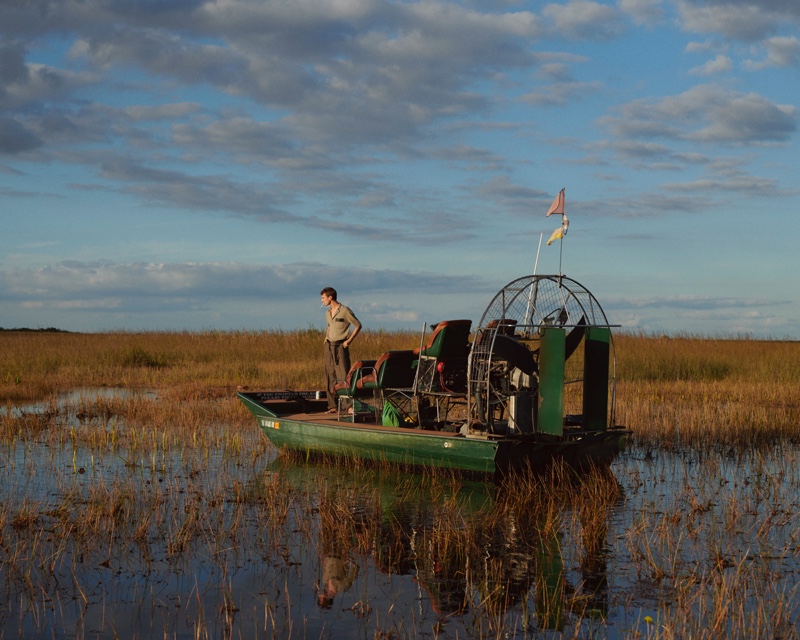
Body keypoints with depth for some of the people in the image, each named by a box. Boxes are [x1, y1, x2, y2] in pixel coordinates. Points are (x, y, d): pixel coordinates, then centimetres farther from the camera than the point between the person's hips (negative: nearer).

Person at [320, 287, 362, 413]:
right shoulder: (328, 313, 13)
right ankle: (332, 405, 9)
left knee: (343, 376, -10)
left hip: (340, 346, -7)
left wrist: (349, 341, -10)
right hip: (329, 346, 7)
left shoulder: (345, 311, -9)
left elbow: (358, 325, -5)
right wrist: (326, 338, 15)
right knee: (330, 377, 5)